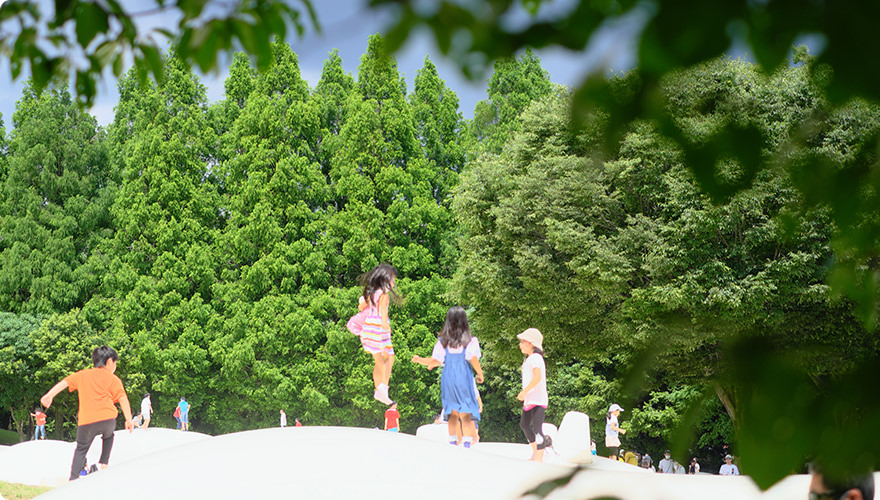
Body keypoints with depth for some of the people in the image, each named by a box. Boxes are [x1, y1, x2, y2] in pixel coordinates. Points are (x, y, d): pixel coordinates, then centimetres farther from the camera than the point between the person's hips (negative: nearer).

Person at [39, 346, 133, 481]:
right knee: (108, 436, 32)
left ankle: (73, 478, -2)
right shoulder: (113, 379, 12)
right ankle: (104, 464, 24)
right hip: (107, 418, -1)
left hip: (87, 421, 1)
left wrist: (49, 395, 8)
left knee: (81, 449, 12)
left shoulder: (82, 375, 20)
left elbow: (65, 382, 10)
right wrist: (129, 419, 0)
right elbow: (122, 398, 2)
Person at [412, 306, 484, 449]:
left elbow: (436, 361, -2)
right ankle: (467, 440, -9)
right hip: (464, 378, -2)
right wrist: (480, 374, 1)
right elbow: (473, 359, -13)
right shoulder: (469, 340, -5)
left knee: (452, 412, 11)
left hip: (448, 377, 3)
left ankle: (452, 440, 9)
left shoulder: (443, 341, 2)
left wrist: (420, 360, 9)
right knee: (466, 412, 0)